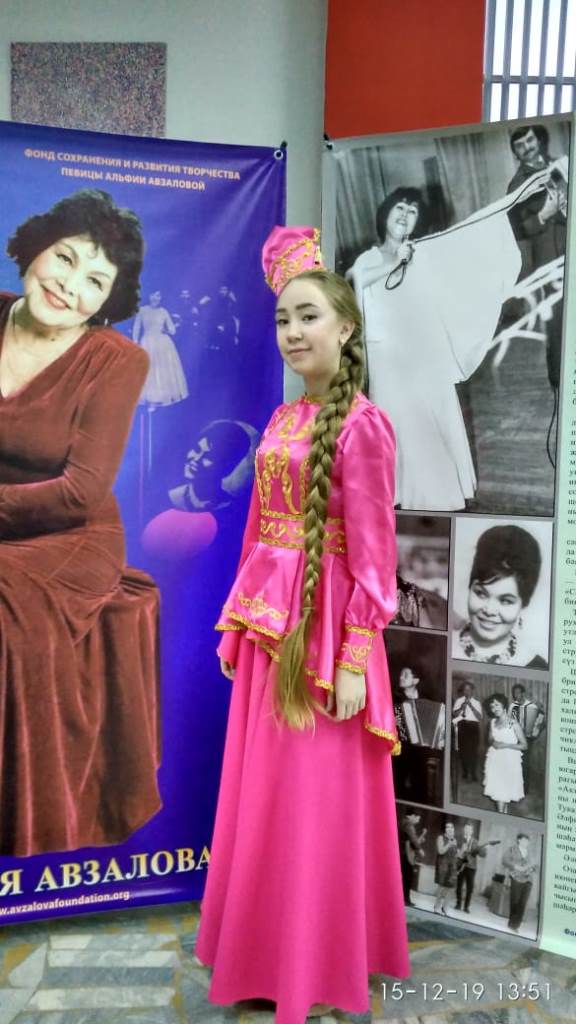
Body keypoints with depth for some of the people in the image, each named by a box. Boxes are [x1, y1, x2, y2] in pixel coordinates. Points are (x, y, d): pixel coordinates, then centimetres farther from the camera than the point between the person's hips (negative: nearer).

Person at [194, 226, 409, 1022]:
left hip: (326, 625, -8)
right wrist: (238, 622, 13)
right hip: (269, 621, 8)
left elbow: (371, 552, -15)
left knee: (317, 797, 5)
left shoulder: (362, 423, -12)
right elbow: (258, 530, 13)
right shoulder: (282, 419, 11)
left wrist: (355, 659, -16)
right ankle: (265, 949, 37)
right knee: (262, 790, 17)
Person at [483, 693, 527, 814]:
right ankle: (502, 816, 15)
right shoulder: (493, 722, 6)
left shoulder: (513, 723, -11)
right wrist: (493, 743, -3)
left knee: (504, 792, -4)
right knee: (497, 791, 3)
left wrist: (505, 745, -17)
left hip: (509, 761, -5)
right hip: (495, 760, 5)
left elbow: (523, 745, -9)